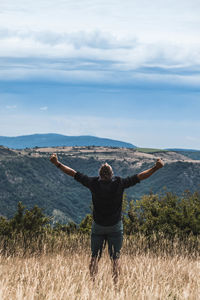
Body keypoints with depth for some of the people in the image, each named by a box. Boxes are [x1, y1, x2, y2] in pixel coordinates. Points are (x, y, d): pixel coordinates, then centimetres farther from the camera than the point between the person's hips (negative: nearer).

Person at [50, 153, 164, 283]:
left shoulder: (94, 183, -11)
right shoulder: (119, 183, -14)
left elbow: (74, 173, -4)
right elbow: (139, 177, -11)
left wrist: (57, 163, 4)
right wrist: (156, 168, -6)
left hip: (98, 227, 1)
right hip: (115, 227, -1)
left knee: (95, 257, 7)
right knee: (115, 257, 5)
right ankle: (115, 283, -1)